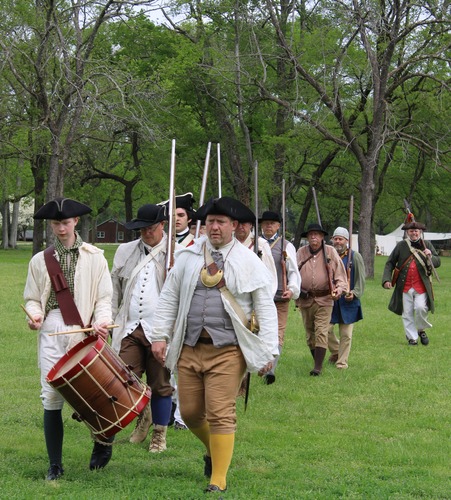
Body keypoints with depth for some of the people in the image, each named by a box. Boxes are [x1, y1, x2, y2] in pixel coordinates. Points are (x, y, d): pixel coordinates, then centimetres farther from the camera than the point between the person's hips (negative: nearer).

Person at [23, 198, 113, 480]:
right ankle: (55, 465, 7)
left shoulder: (94, 258, 8)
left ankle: (103, 442, 25)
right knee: (51, 398, -2)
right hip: (51, 331, 2)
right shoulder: (40, 260, 13)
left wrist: (102, 320, -15)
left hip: (84, 330, -2)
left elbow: (104, 297, 4)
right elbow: (32, 298, 14)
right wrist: (35, 314, -8)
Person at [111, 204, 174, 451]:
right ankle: (142, 415, 23)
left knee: (160, 384, 5)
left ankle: (159, 434, 20)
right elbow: (114, 289, 18)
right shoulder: (125, 251, 12)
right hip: (130, 328, 3)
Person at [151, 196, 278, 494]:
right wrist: (160, 335, 5)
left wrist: (268, 352, -6)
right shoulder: (188, 257, 8)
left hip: (227, 350, -4)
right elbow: (169, 298, 13)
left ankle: (218, 480, 3)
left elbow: (266, 309, 0)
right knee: (190, 412, 8)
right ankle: (214, 449, 38)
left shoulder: (249, 262, 0)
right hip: (190, 347, 4)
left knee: (220, 414, -7)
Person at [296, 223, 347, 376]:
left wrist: (339, 288, -13)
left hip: (324, 299, -3)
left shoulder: (330, 252, 2)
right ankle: (317, 361, 25)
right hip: (305, 299, 3)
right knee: (309, 333, 11)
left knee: (321, 332, -12)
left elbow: (340, 273, 3)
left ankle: (318, 366, -13)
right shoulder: (301, 253, 7)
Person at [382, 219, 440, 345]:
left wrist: (430, 257, -17)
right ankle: (412, 337, 16)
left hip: (421, 286, -1)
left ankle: (421, 330, 12)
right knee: (407, 313, 4)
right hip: (405, 286, 1)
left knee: (420, 308, -14)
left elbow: (437, 262, 5)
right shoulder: (401, 246, 3)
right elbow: (390, 263, 6)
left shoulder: (427, 245, 5)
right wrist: (386, 279, -5)